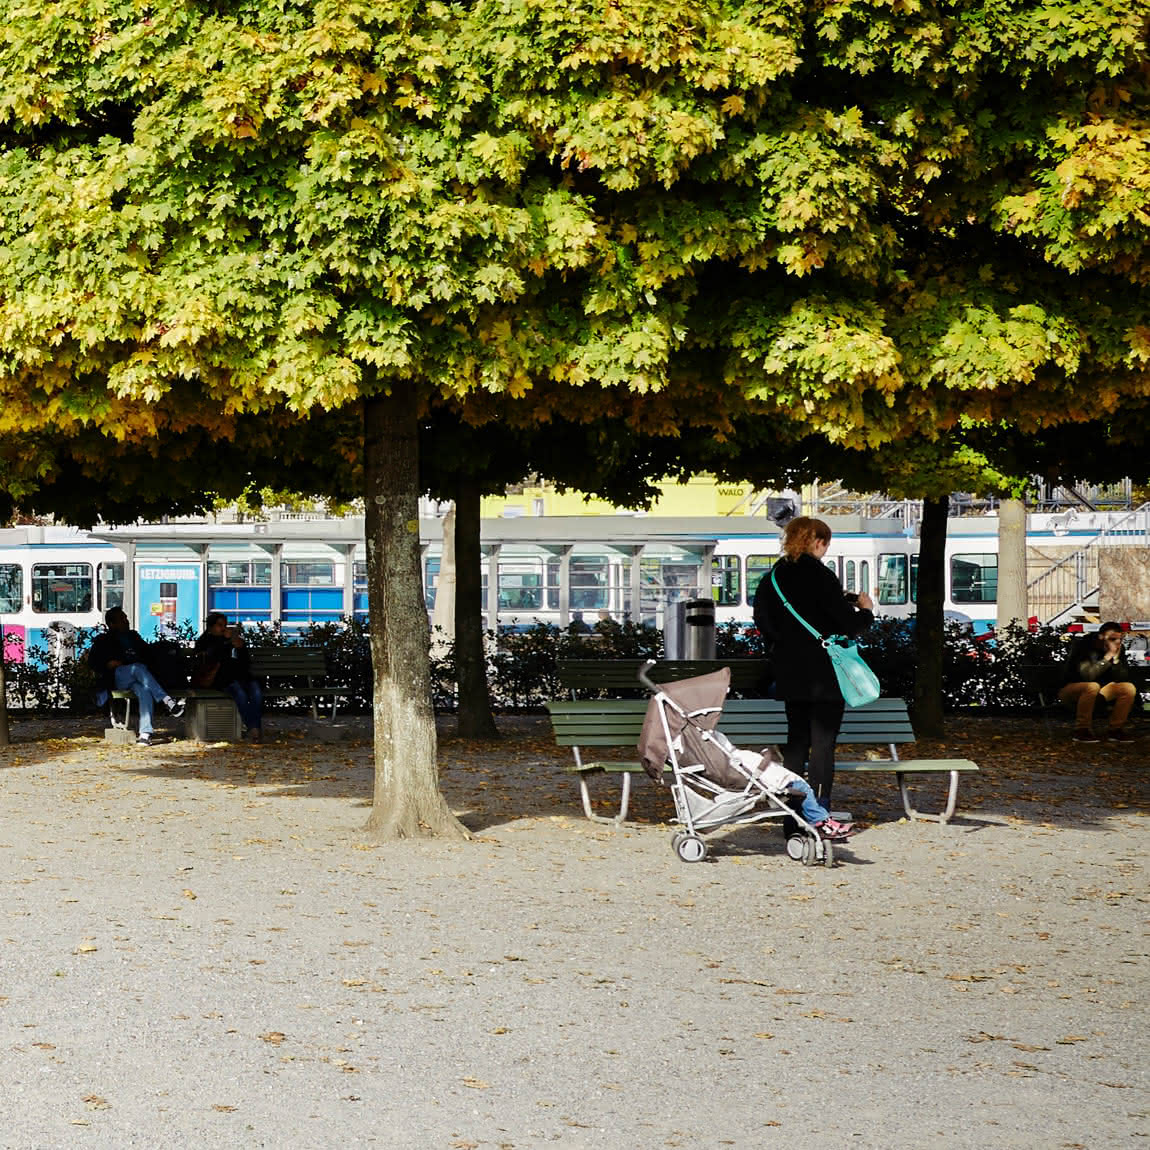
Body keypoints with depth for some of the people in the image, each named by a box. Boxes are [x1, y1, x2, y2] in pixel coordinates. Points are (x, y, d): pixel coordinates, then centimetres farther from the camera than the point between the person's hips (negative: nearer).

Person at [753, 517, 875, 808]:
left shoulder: (772, 579, 5)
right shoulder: (820, 576, -15)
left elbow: (764, 624, 12)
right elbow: (847, 623, -13)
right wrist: (866, 610, 6)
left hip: (789, 674, 6)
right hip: (823, 674, -6)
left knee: (797, 740, 14)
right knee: (823, 741, -2)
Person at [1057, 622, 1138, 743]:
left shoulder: (1119, 649, -3)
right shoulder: (1083, 646, -21)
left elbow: (1124, 678, -7)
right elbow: (1088, 675, -32)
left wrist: (1116, 659, -21)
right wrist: (1108, 656, -30)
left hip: (1098, 693, 6)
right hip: (1071, 690, -6)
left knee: (1129, 688, -13)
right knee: (1092, 686, -38)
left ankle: (1115, 730, -5)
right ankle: (1081, 730, -27)